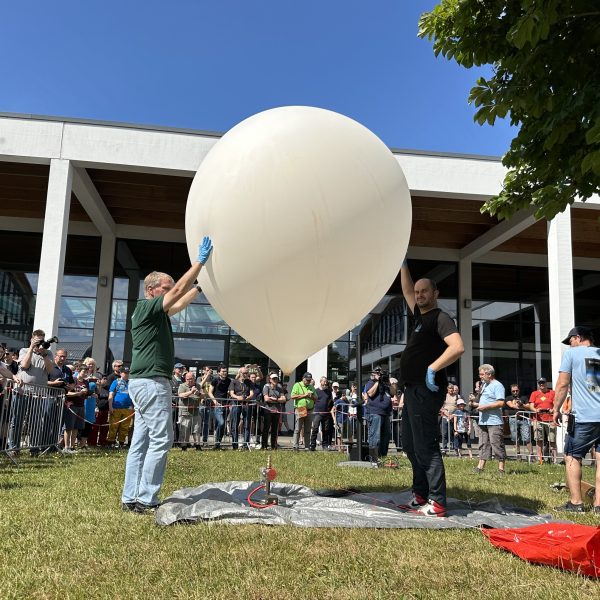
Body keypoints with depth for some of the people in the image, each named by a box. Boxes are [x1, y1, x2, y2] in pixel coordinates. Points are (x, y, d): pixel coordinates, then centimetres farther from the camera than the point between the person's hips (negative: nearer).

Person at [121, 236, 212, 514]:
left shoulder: (156, 312, 19)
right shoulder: (146, 308, -8)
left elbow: (181, 302, 27)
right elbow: (180, 290, -13)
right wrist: (200, 261, -9)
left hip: (143, 383, 10)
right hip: (151, 381, -10)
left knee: (141, 441, 8)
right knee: (161, 440, -10)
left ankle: (131, 498, 11)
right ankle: (145, 499, -8)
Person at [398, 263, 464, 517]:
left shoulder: (440, 317, -8)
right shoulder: (421, 316, 17)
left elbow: (457, 347, -23)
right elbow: (407, 291, 32)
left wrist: (432, 368, -23)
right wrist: (403, 264, 30)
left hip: (426, 390, -10)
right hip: (412, 389, 10)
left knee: (425, 447, -9)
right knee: (411, 445, 14)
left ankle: (437, 503, -4)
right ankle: (421, 495, 22)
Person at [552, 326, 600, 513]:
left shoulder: (572, 353, 0)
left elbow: (563, 384, -5)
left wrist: (556, 409, 3)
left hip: (584, 417, -5)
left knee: (572, 457, 5)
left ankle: (576, 502, 3)